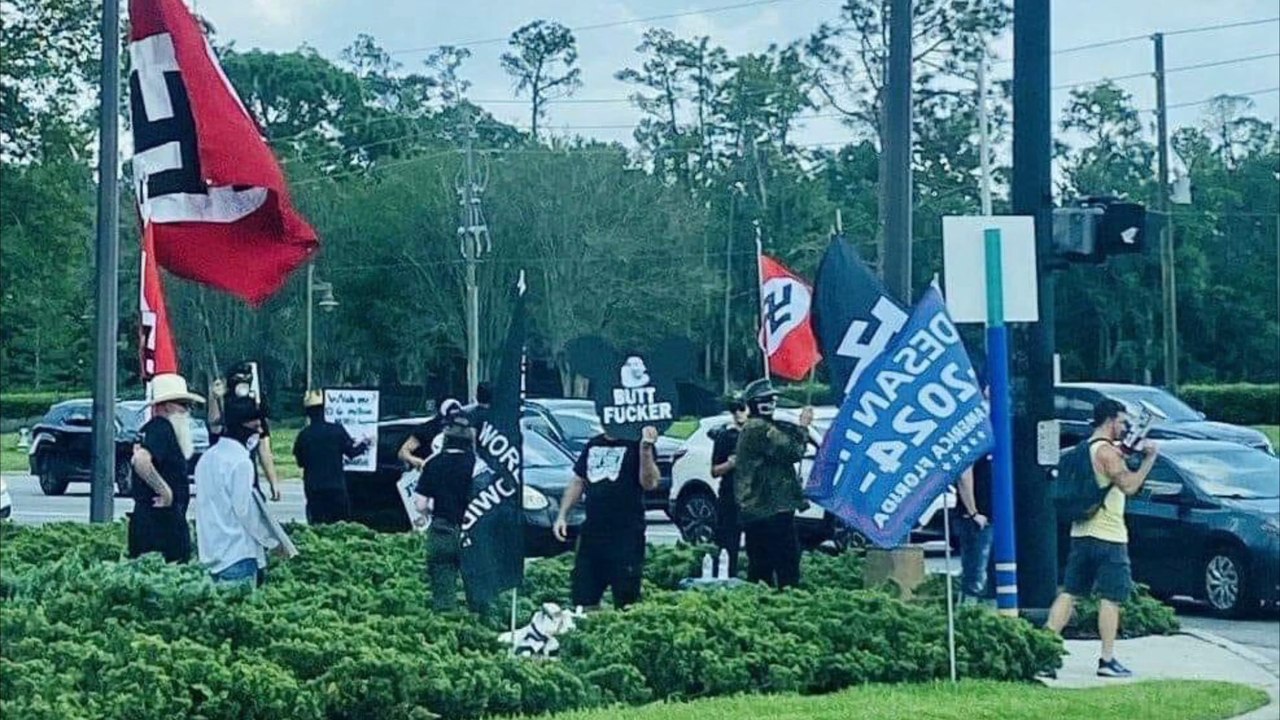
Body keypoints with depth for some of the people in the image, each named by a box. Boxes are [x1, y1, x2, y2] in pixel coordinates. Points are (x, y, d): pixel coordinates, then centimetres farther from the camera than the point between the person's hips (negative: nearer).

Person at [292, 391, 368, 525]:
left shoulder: (303, 435, -4)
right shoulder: (337, 430, -6)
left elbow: (300, 462, 5)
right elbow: (351, 451, 0)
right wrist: (364, 443, 18)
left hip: (313, 488, 0)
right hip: (336, 487, 0)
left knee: (316, 527, 3)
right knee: (340, 524, 7)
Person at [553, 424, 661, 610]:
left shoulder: (635, 445, -5)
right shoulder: (593, 445, 14)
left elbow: (649, 483, -17)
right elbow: (577, 482, 22)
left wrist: (646, 449, -30)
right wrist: (562, 515, 13)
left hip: (626, 537, -6)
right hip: (591, 532, 6)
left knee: (626, 602, -5)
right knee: (583, 599, 9)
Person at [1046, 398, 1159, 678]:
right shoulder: (1108, 451, -13)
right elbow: (1129, 486, -20)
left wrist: (1127, 455, 15)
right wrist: (1149, 459, -12)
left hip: (1081, 533, 8)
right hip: (1108, 535, -8)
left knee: (1069, 592, 9)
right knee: (1111, 598, -3)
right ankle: (1107, 660, -3)